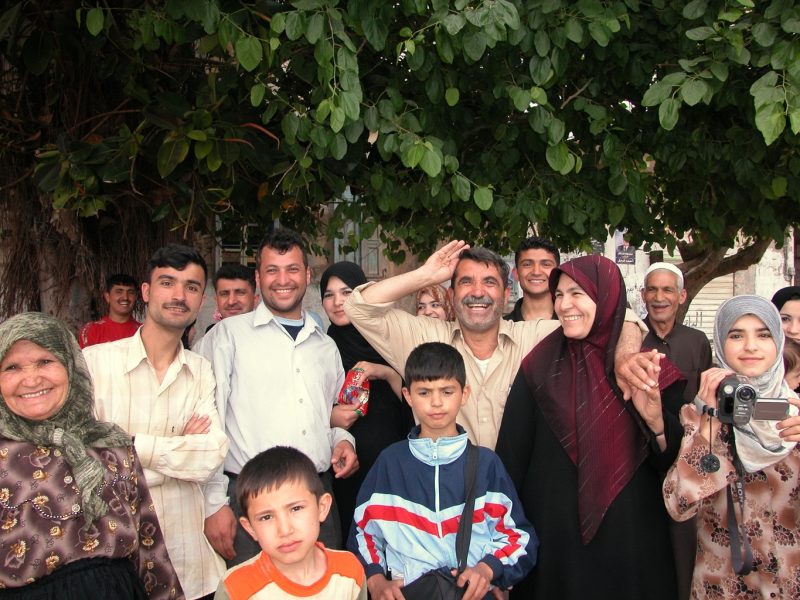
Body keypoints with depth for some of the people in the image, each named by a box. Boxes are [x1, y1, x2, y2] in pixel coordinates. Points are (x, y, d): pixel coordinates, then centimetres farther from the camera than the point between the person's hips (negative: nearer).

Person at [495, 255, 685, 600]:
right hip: (554, 536, 0)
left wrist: (655, 420, -22)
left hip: (630, 539, 0)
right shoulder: (540, 366, -3)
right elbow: (512, 454, -3)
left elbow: (673, 460, -2)